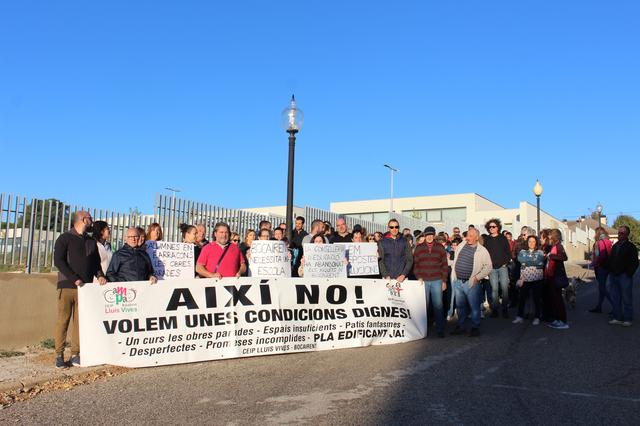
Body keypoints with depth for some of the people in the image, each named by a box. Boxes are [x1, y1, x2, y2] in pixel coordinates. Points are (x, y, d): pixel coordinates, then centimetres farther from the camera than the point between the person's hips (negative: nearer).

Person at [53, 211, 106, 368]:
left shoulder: (91, 242, 18)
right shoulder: (65, 238, 2)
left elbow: (96, 262, 19)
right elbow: (58, 261, -8)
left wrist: (99, 275, -2)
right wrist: (74, 279, -16)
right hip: (67, 286, -4)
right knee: (63, 320, -3)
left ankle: (75, 355, 6)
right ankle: (59, 355, 3)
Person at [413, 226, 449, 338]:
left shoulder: (440, 248, 7)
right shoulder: (419, 248, 8)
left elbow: (444, 265, 7)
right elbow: (415, 264, 6)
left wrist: (444, 281, 2)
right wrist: (419, 277, -6)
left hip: (437, 281, 0)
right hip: (423, 281, 0)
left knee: (438, 305, 0)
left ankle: (440, 329, 7)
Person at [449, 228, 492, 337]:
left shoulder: (482, 251, -6)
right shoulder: (461, 245, 7)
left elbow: (488, 267, -5)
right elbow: (455, 259, 19)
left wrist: (478, 277, -12)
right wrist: (453, 273, 16)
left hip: (471, 283, -4)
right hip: (457, 281, 5)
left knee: (474, 306, 2)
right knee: (460, 306, 14)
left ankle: (475, 328, 15)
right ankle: (460, 327, 26)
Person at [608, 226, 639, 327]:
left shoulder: (631, 246, -4)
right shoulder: (615, 246, 16)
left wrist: (629, 274, -13)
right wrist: (610, 271, 11)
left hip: (624, 276, -6)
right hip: (613, 276, 7)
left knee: (626, 298, 0)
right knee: (615, 298, 9)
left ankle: (628, 319, 6)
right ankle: (617, 318, 16)